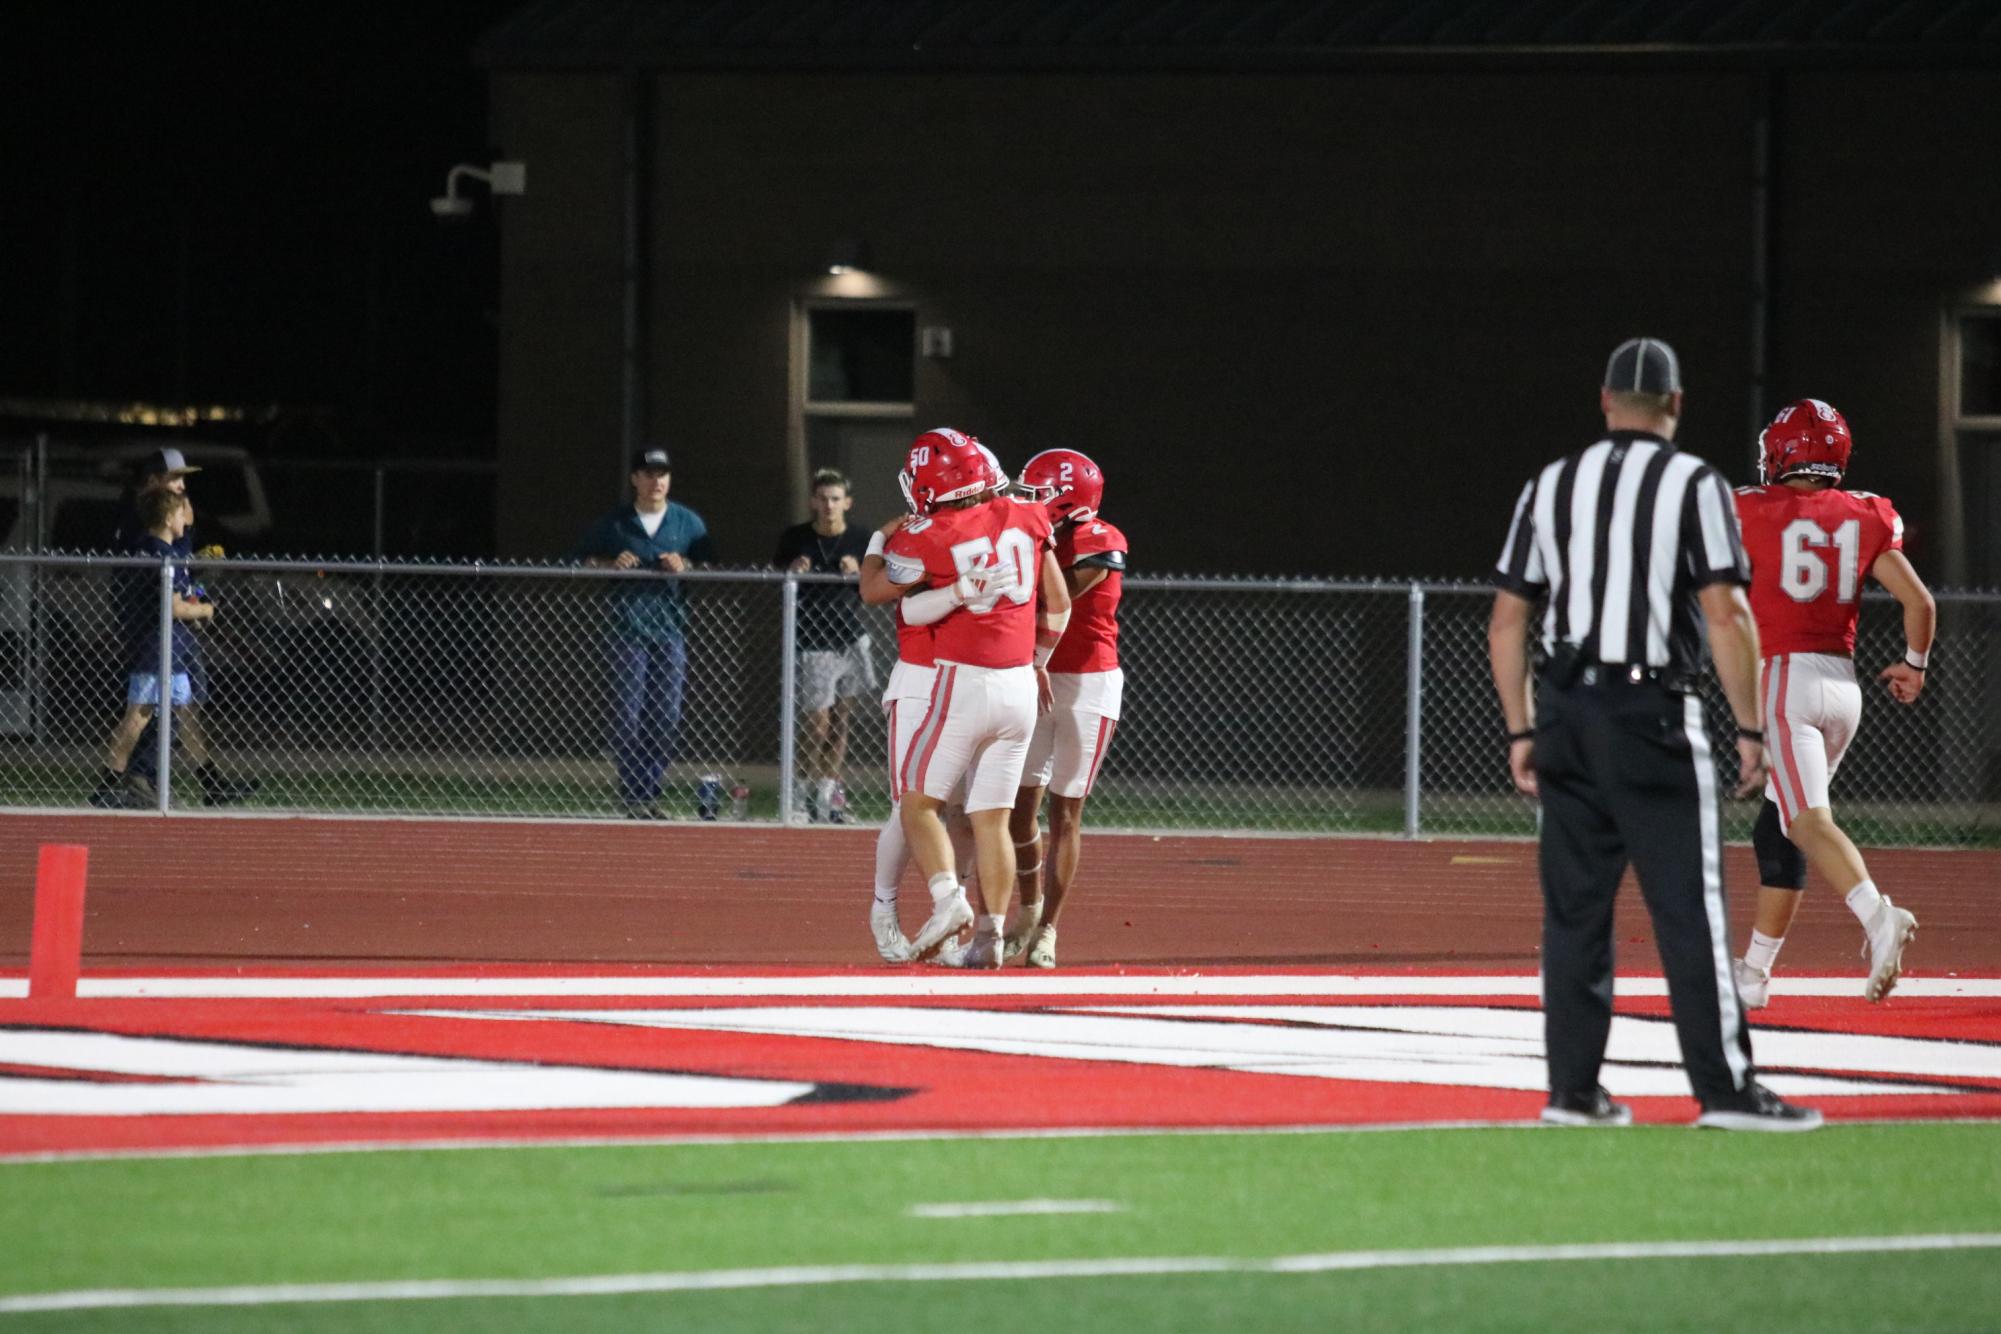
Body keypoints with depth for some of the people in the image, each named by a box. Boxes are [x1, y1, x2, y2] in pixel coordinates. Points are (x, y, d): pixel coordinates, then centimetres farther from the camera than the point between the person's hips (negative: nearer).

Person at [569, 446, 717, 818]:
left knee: (666, 717, -1)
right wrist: (610, 564, -8)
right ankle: (632, 795, -3)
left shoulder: (688, 522, 11)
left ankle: (649, 791, 8)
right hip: (627, 629, -2)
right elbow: (578, 559, 10)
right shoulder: (614, 523, 7)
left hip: (670, 630, 2)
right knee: (628, 716, -7)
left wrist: (686, 566, -9)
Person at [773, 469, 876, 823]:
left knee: (841, 719, 4)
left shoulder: (861, 542, 3)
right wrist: (792, 571, -13)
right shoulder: (794, 539, 0)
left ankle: (830, 792, 10)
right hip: (813, 645, -2)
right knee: (818, 722, -6)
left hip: (851, 640, 2)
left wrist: (858, 572, -13)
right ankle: (816, 794, 5)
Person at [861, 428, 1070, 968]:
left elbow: (873, 593, 8)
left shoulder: (930, 538, -10)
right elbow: (1058, 604, 14)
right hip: (1021, 687, 5)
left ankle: (947, 895, -16)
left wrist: (880, 540, 25)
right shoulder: (1024, 519, 4)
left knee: (920, 802, 5)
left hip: (965, 682, -5)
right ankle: (990, 929, 3)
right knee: (992, 819, 9)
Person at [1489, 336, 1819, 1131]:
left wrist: (1521, 732, 14)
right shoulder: (1693, 484, -3)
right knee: (1690, 908, -5)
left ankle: (1572, 1091, 8)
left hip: (1565, 711, 5)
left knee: (1574, 909, 8)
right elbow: (1726, 616, -12)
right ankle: (1725, 1089, -7)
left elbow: (1506, 623, 9)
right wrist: (1750, 730, -8)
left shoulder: (1550, 486, 10)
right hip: (1653, 716, -5)